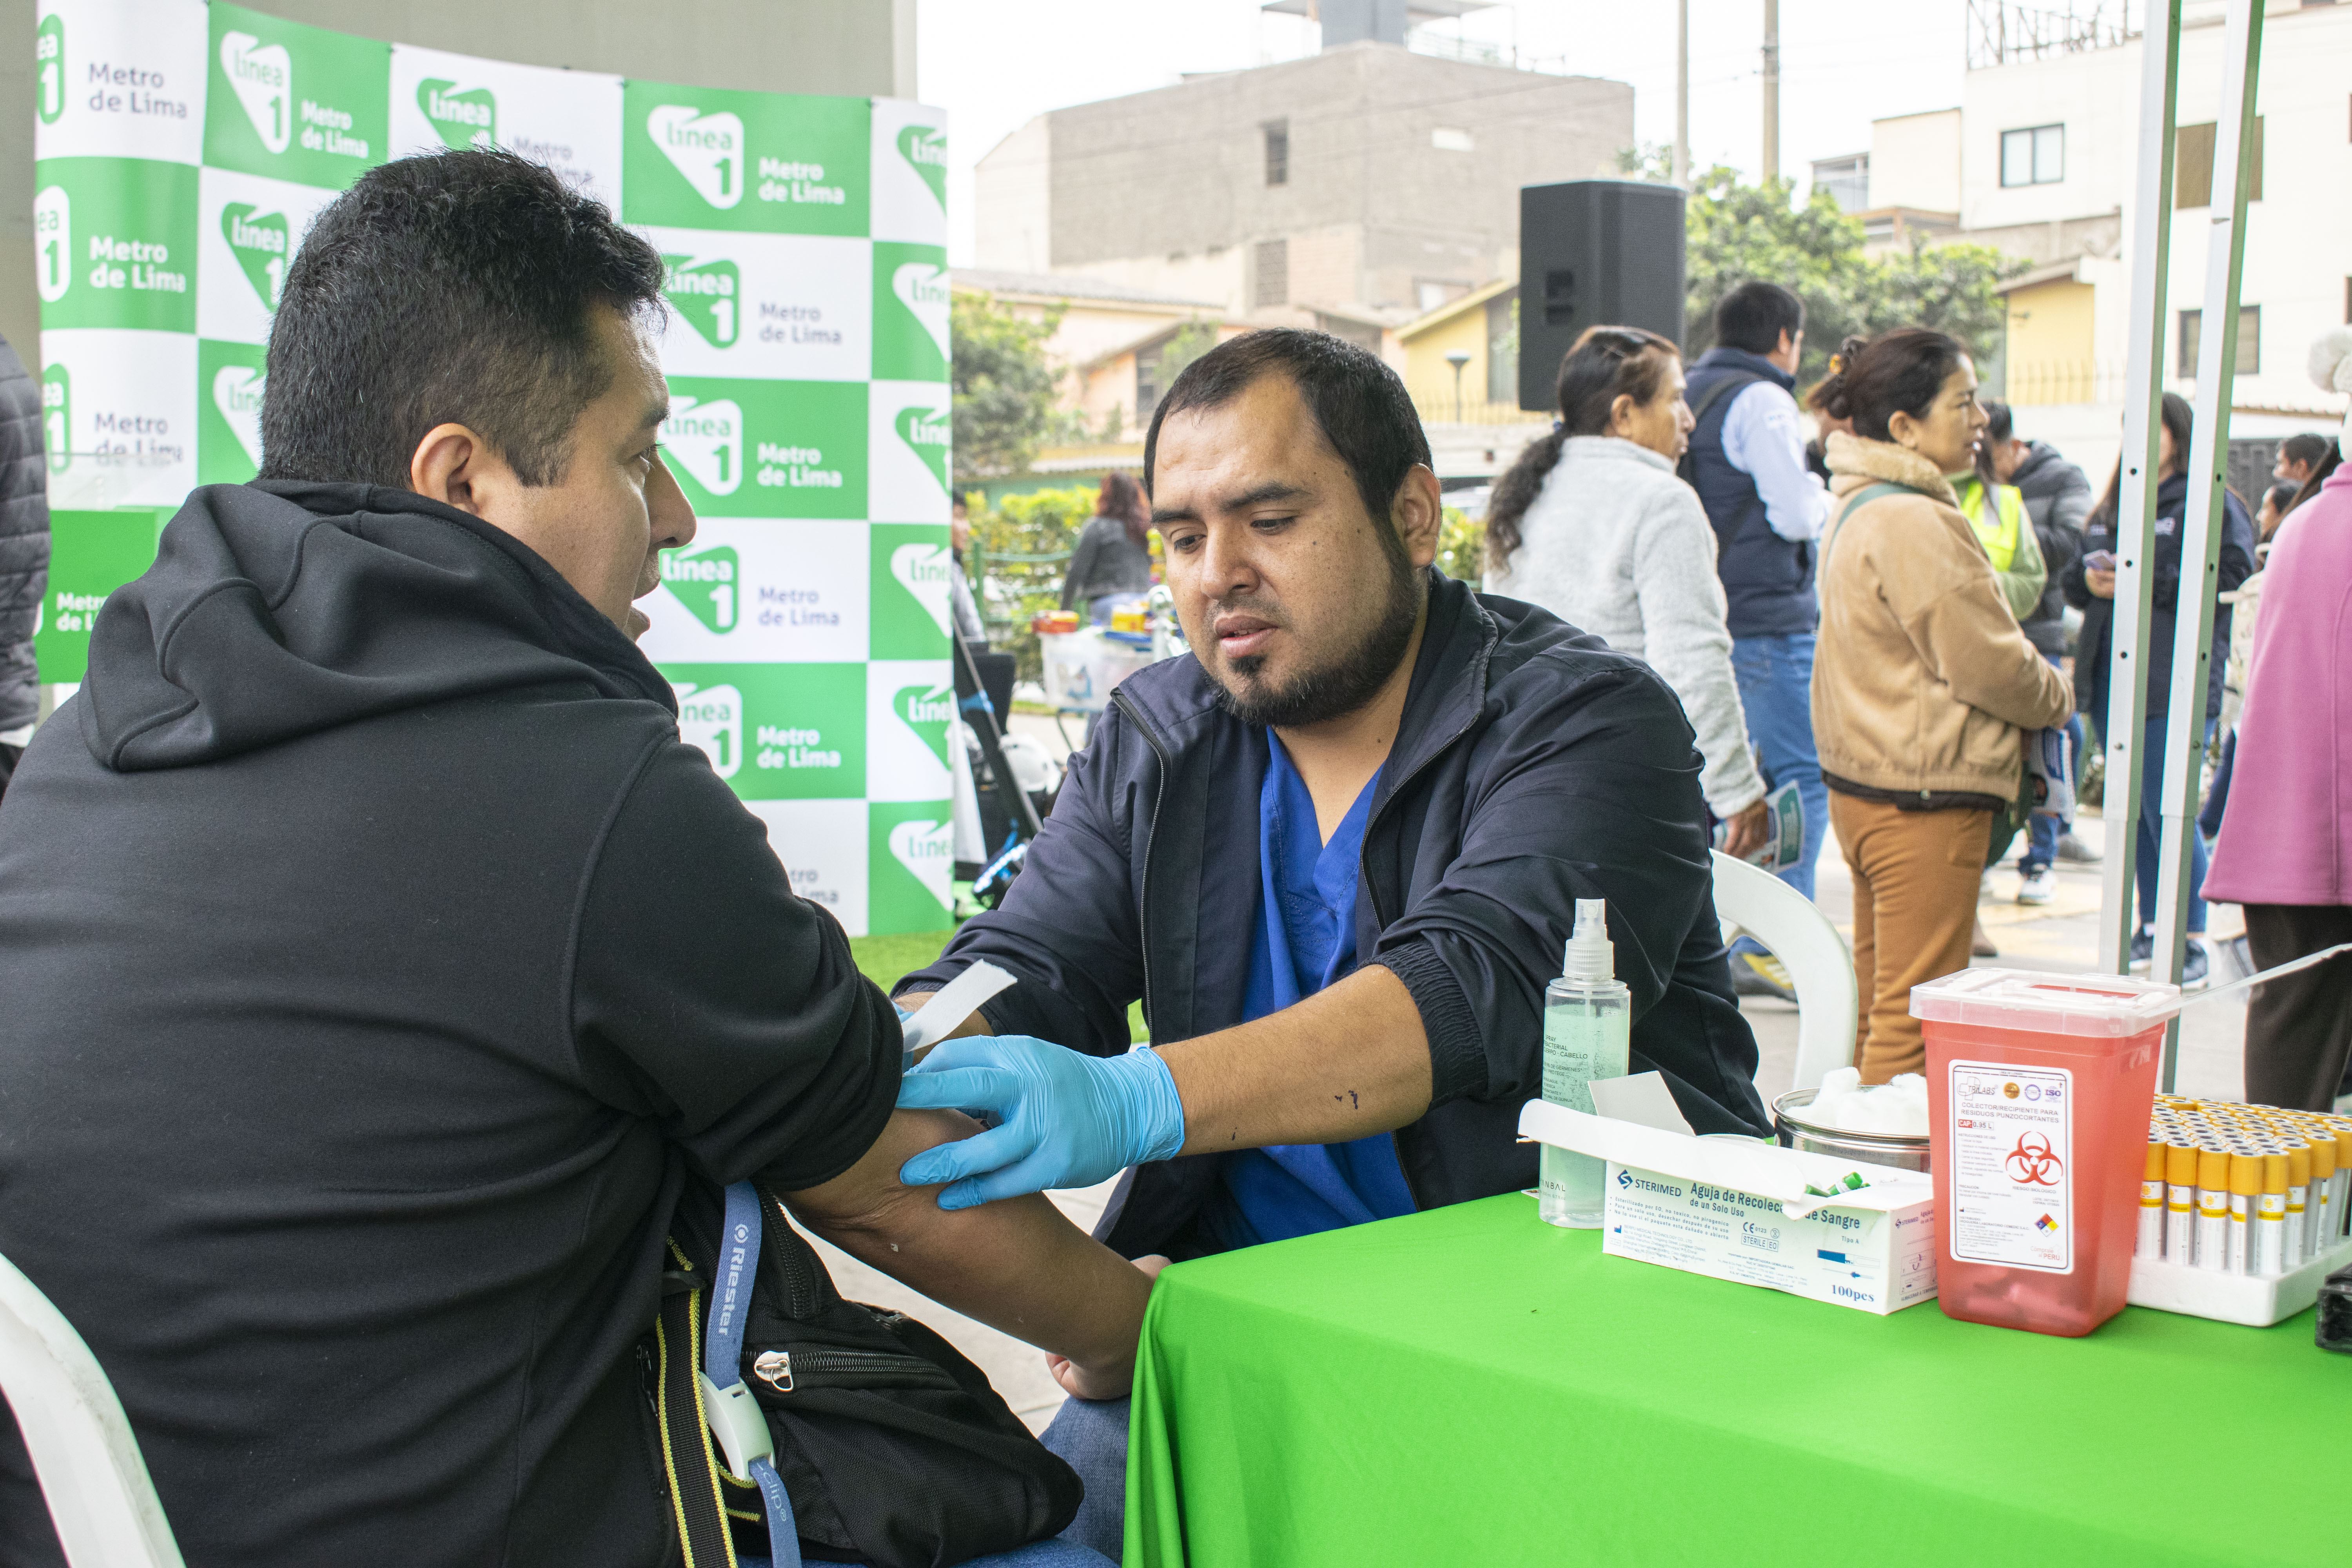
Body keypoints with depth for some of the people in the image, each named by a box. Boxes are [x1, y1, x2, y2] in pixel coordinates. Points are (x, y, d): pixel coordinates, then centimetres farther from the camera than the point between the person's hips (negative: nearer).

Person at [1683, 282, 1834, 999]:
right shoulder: (1762, 402, -11)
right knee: (1802, 777, -4)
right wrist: (1825, 497, 5)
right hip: (1766, 621, -9)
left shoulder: (1689, 396, 15)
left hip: (1702, 616, 9)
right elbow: (1795, 516, -16)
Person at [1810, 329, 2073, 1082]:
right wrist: (2058, 698, 3)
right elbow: (1990, 666, -18)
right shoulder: (1915, 523, -20)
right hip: (1925, 796, -11)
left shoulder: (1860, 508, 13)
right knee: (1916, 1017, -4)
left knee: (1881, 1007, 18)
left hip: (1863, 786, 11)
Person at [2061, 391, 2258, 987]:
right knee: (2136, 810, 12)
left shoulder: (2212, 505, -3)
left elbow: (2227, 580, -14)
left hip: (2172, 683, -7)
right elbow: (2074, 579, 21)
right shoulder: (2111, 510, 19)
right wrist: (2090, 579, -2)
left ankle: (2194, 943, -2)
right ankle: (2151, 927, 23)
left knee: (2167, 811, -9)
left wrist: (2147, 581, -18)